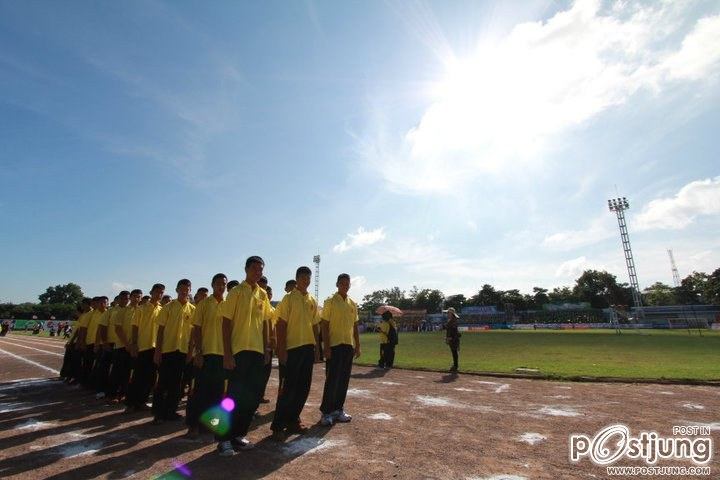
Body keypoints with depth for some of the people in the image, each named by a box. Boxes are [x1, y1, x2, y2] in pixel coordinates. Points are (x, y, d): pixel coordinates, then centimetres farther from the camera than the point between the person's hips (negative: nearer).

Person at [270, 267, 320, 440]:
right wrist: (281, 349, -13)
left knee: (304, 387, 11)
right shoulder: (289, 298, -6)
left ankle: (293, 420, 25)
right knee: (289, 388, -3)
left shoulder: (313, 301, 11)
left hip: (308, 348, 6)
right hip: (293, 348, -6)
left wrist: (316, 347, 12)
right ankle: (277, 425, 9)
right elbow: (280, 325, -9)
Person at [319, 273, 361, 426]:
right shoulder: (330, 302, -6)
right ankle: (326, 412, 11)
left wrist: (357, 345, 10)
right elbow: (324, 325, -9)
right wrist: (326, 346, -14)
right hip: (334, 345, -6)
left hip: (348, 346, 6)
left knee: (344, 380, 11)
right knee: (332, 379, -2)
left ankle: (338, 410, 23)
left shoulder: (353, 304, 10)